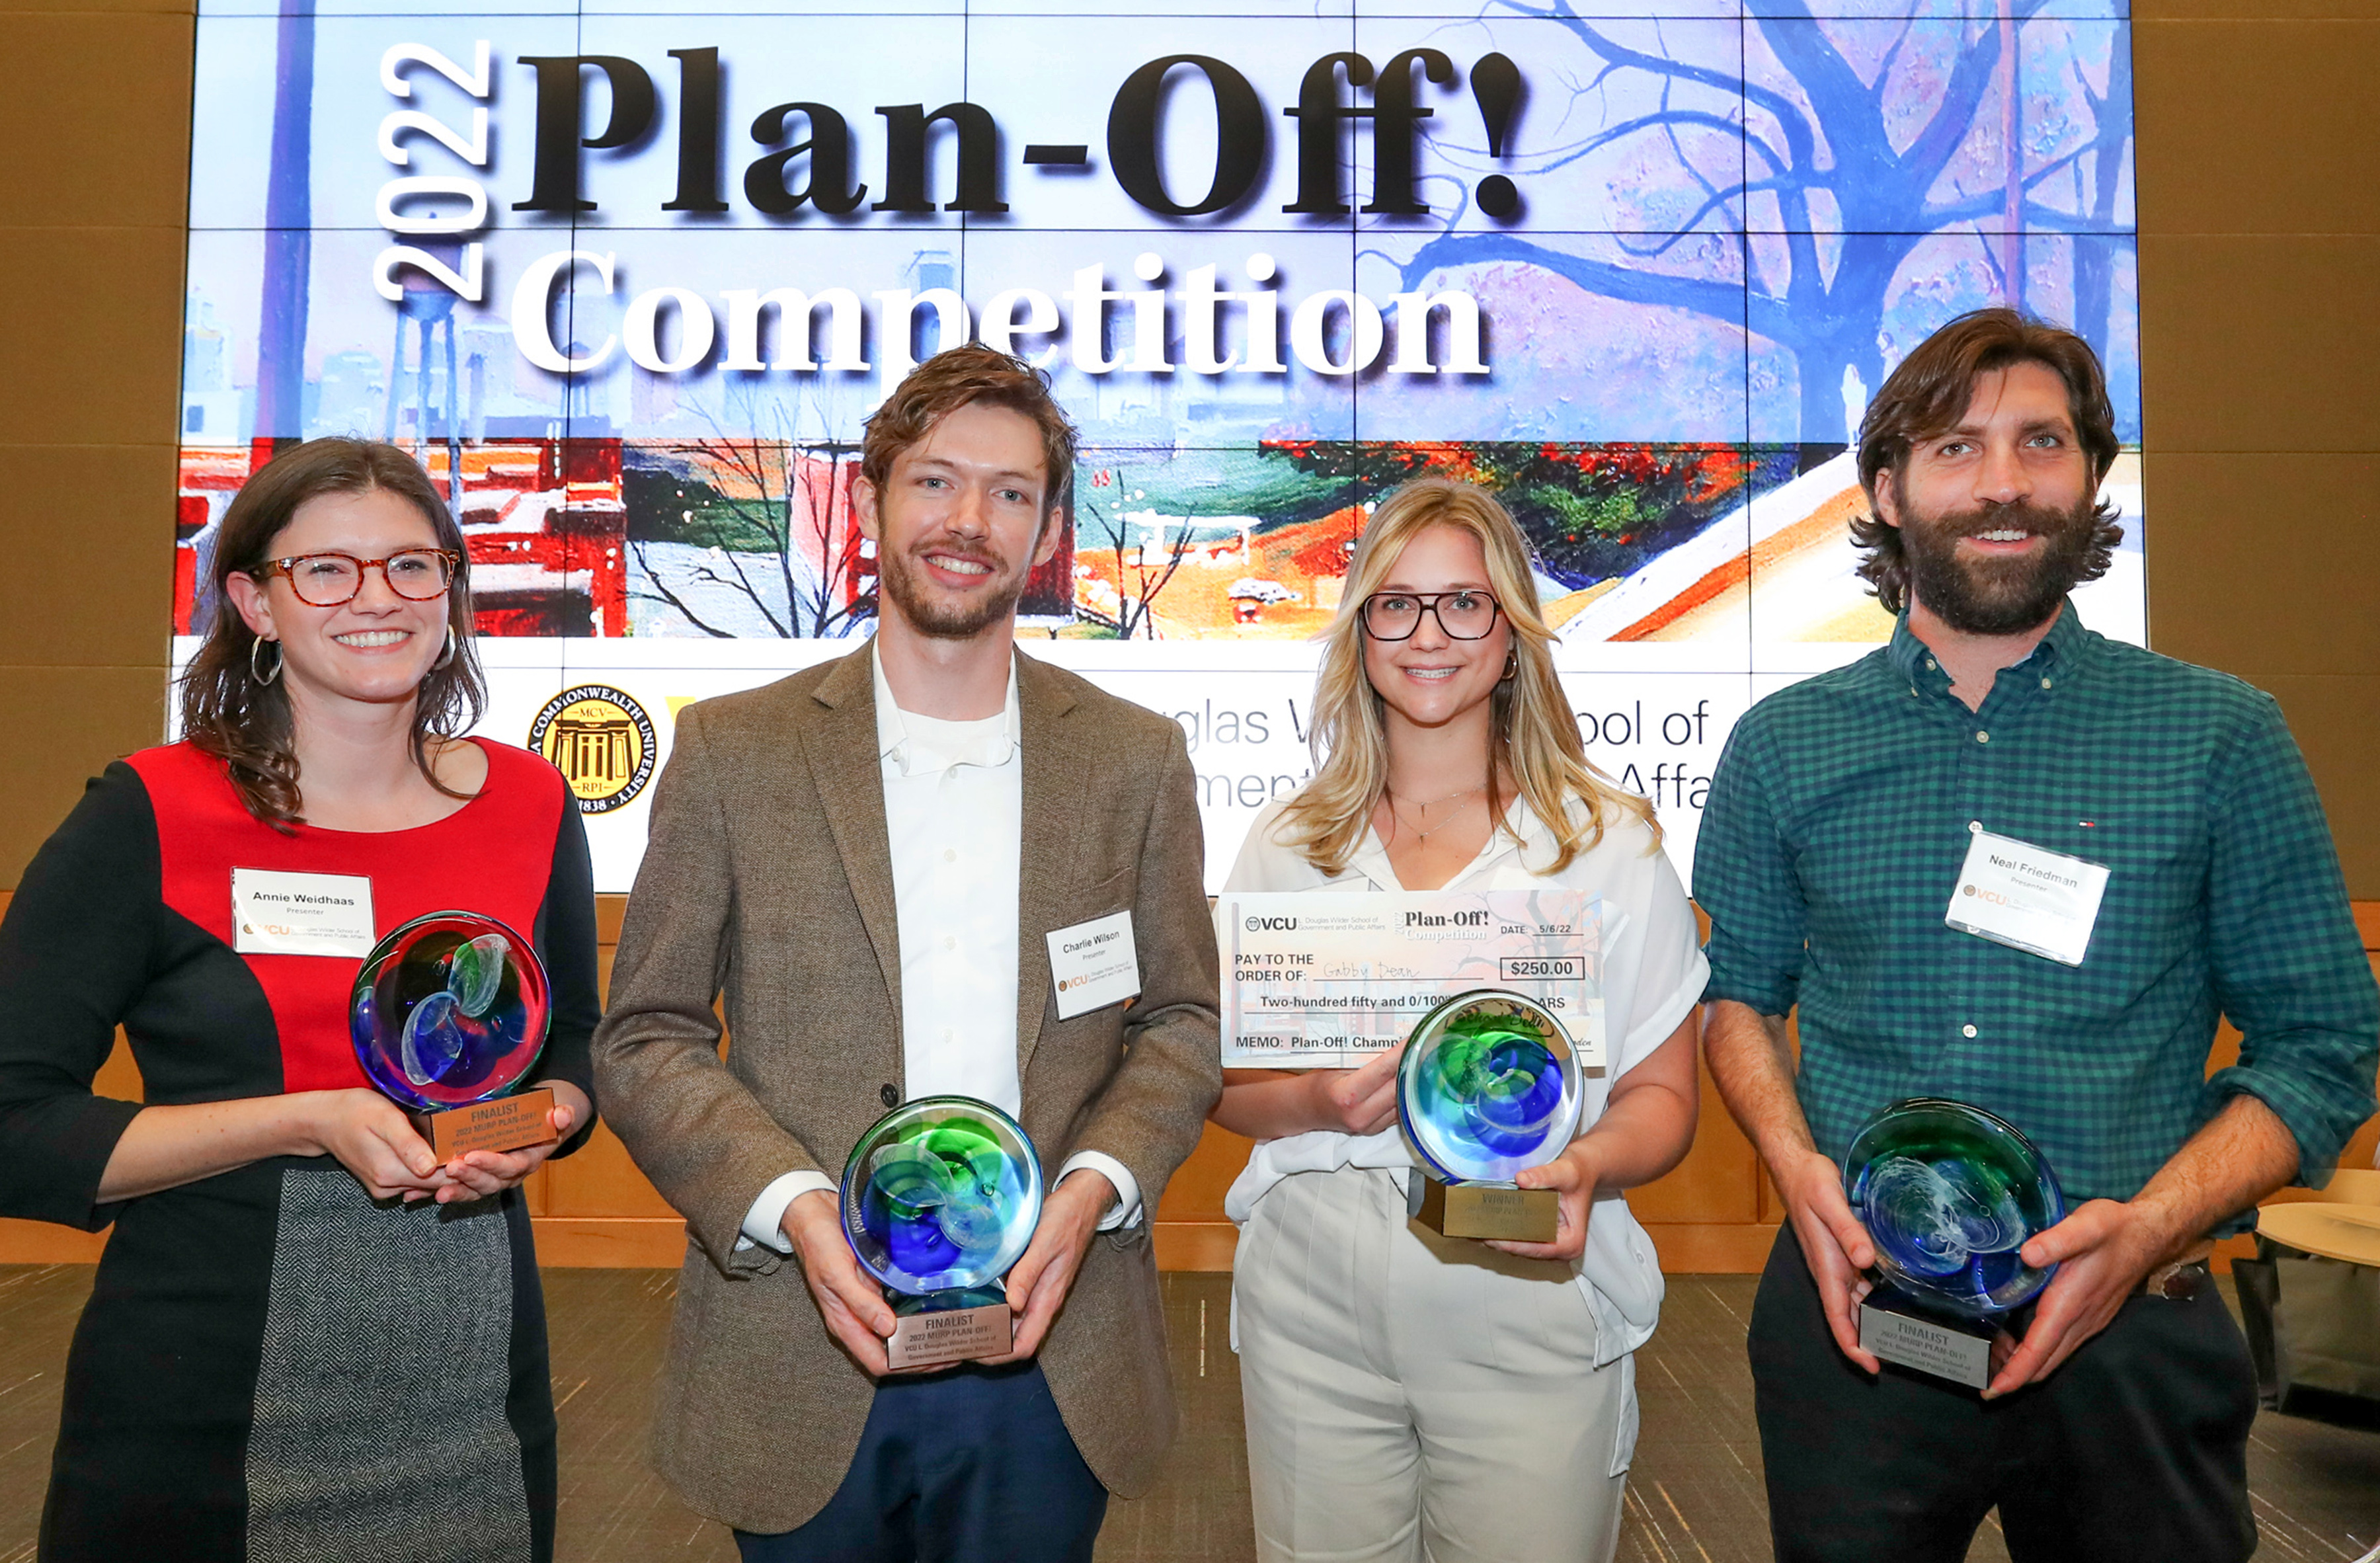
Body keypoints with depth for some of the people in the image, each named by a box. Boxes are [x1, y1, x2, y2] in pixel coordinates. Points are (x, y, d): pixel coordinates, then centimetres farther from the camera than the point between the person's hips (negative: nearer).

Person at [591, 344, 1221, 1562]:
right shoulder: (732, 751, -1)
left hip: (1045, 1351, 1)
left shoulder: (1137, 760, 3)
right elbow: (644, 1038, -1)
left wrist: (1093, 1184, -11)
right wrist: (789, 1204, -15)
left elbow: (1184, 1020, 6)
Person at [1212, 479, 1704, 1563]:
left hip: (1531, 1306, -1)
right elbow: (1227, 1082, 9)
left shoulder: (1609, 843, 1)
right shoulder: (1287, 843, 6)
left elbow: (1660, 1094, 2)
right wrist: (1320, 1103, -13)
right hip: (1313, 1313, 2)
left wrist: (1585, 1169, -18)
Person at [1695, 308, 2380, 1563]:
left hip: (2128, 1334, 0)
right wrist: (1799, 1167, -8)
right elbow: (1736, 988, 9)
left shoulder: (2221, 739, -3)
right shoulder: (1783, 747, 1)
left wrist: (2148, 1226, -15)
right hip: (1852, 1316, 1)